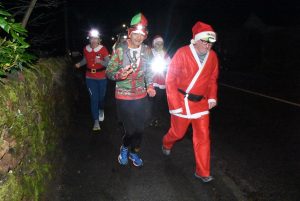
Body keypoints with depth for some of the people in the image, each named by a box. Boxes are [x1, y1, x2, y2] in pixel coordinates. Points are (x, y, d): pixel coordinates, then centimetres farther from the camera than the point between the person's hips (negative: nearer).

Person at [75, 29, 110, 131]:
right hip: (90, 77, 1)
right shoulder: (86, 49, -1)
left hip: (101, 77, -1)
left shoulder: (103, 49, -11)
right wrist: (79, 64, 0)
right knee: (94, 98, -4)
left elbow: (108, 63, -14)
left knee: (101, 96, 12)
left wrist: (100, 61, -33)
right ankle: (96, 121, 1)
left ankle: (101, 110, 48)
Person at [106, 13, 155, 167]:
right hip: (124, 96, -4)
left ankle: (133, 152, 35)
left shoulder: (146, 51, 0)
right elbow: (109, 71, -9)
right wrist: (119, 75, -30)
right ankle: (124, 148, 30)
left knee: (140, 127, 10)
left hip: (141, 95, 4)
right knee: (130, 129, -2)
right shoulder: (120, 50, -12)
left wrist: (149, 86, -1)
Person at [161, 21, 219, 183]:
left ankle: (202, 172, 15)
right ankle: (166, 144, 51)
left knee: (203, 137, 2)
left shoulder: (212, 56, -1)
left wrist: (212, 97, -1)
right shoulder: (182, 53, -15)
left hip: (201, 102, 4)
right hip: (181, 101, -3)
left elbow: (212, 79, 12)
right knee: (178, 132, 14)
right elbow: (170, 79, -12)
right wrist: (174, 103, -15)